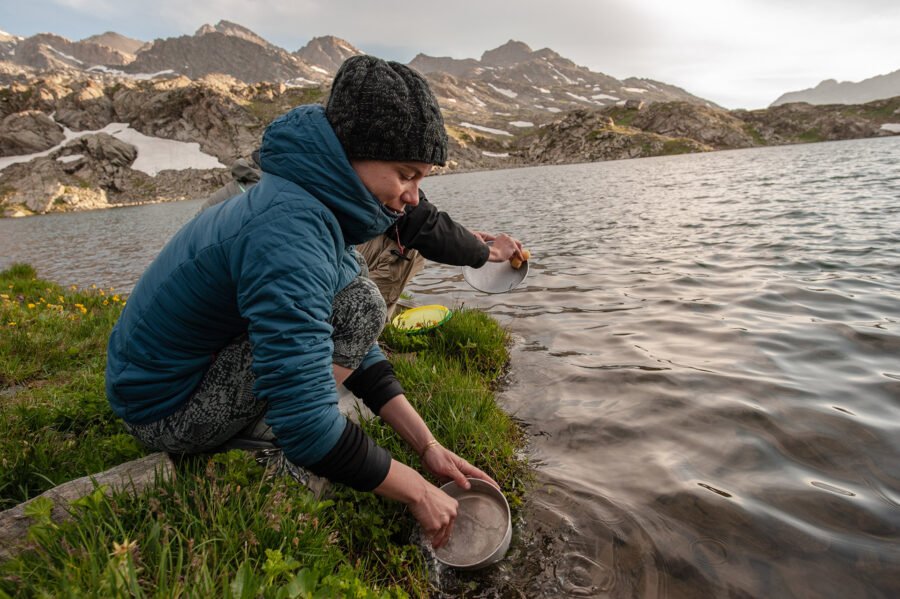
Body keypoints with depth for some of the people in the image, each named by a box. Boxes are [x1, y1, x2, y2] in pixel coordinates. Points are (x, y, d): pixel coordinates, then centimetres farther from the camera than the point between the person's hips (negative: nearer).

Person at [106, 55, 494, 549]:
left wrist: (428, 447, -1)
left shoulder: (319, 204, 0)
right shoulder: (288, 231, -31)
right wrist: (417, 492, -19)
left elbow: (353, 347, 3)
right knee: (359, 303, -22)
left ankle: (246, 430, 9)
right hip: (167, 410, -9)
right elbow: (306, 429, -33)